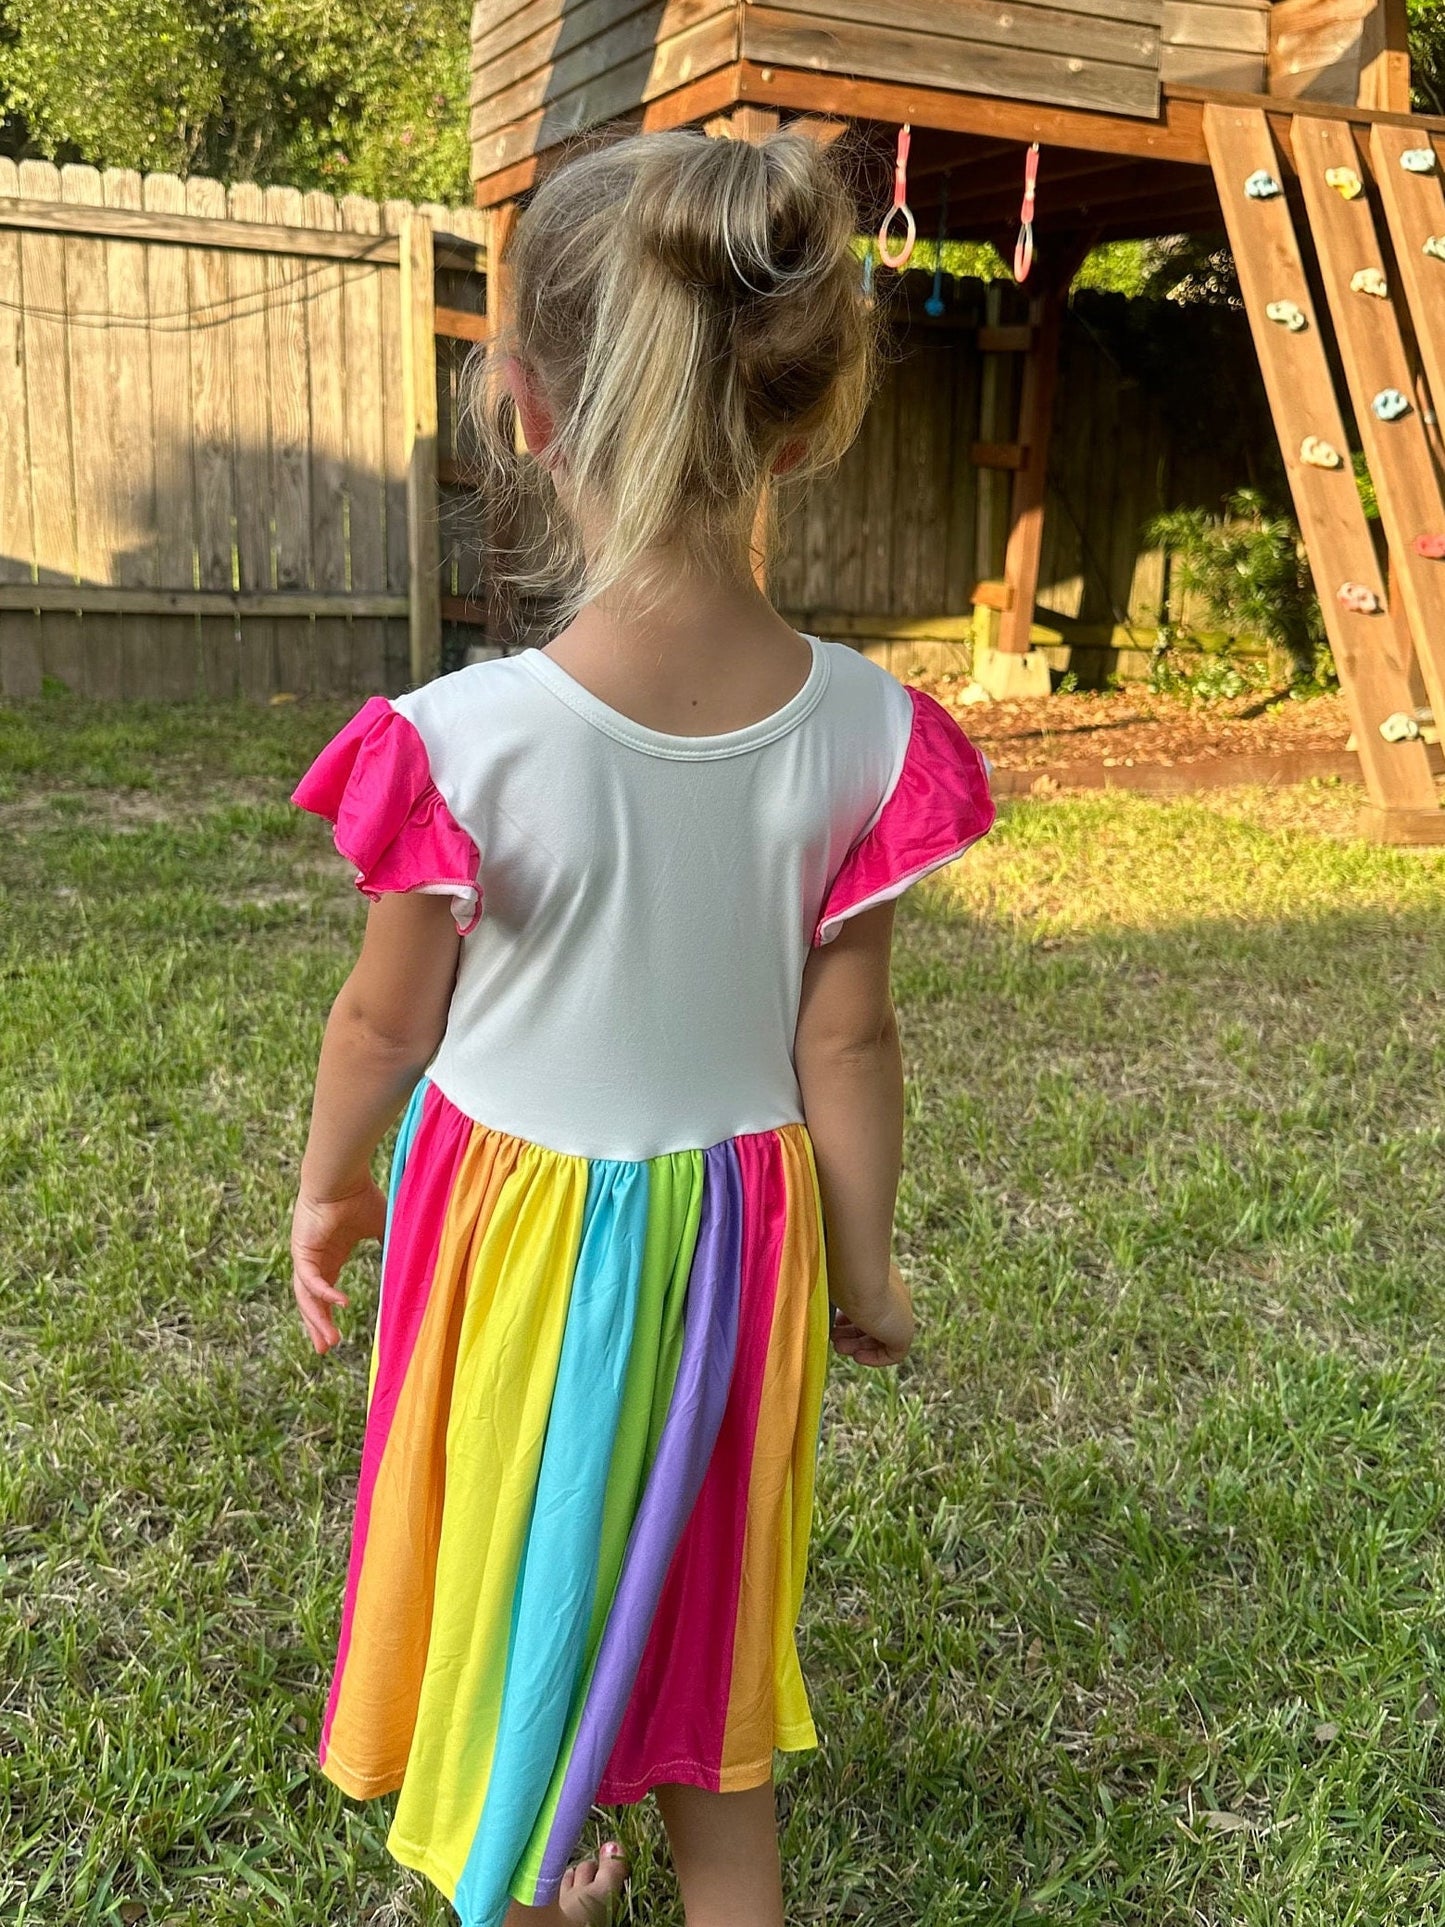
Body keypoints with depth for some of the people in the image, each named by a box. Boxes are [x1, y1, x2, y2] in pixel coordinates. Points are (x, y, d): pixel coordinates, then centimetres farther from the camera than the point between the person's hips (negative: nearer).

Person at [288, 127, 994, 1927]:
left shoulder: (472, 738, -25)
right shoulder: (859, 731, -18)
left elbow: (385, 1018, -10)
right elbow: (844, 1042, -9)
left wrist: (326, 1183, 10)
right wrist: (866, 1256, 8)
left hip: (518, 1228, -2)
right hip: (737, 1224, 2)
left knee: (518, 1595, 23)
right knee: (705, 1598, 26)